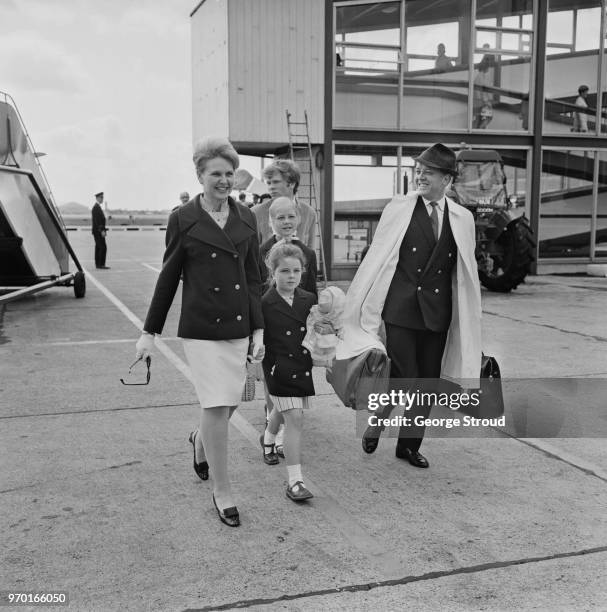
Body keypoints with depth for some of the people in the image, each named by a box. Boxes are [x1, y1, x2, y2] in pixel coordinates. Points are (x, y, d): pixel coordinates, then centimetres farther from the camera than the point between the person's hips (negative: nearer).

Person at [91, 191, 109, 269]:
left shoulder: (97, 207, 18)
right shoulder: (96, 207, -15)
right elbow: (97, 220, -22)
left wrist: (102, 229, 22)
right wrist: (102, 230, -24)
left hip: (97, 231, 11)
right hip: (98, 231, -11)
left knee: (98, 247, 10)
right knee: (103, 247, -11)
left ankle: (98, 264, 11)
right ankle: (101, 264, -12)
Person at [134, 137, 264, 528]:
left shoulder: (246, 218, 6)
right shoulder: (183, 219, -3)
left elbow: (253, 277, 9)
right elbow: (168, 277, 2)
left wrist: (259, 329, 3)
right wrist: (149, 331, 4)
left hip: (239, 326, 4)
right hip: (201, 327, -4)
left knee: (229, 403, 11)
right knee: (217, 407, -5)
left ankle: (200, 441, 46)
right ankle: (222, 493, 11)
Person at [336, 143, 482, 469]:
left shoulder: (462, 218, 6)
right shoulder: (398, 208, -2)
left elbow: (465, 272, 11)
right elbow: (377, 258, -2)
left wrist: (465, 317, 11)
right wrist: (365, 307, -5)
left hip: (437, 312, 3)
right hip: (400, 308, -3)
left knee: (428, 381, 9)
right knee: (402, 376, -4)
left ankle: (409, 444, 27)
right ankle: (375, 425, 25)